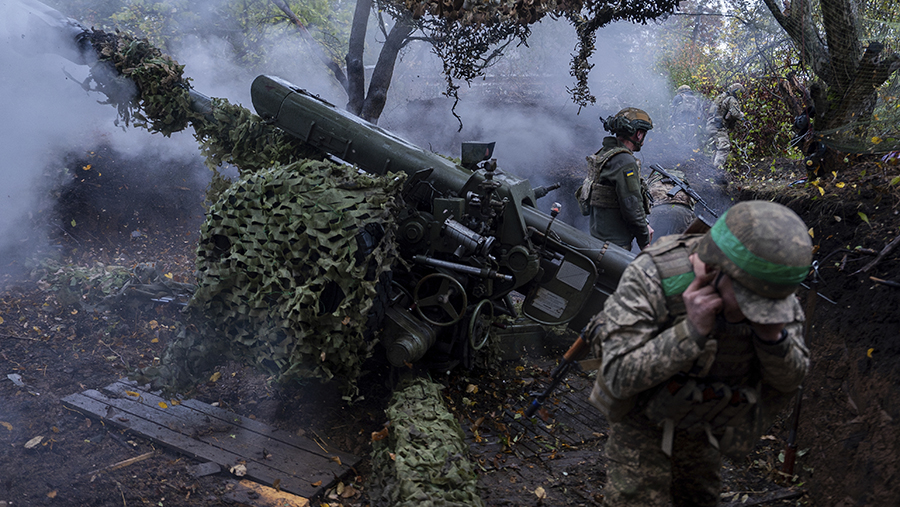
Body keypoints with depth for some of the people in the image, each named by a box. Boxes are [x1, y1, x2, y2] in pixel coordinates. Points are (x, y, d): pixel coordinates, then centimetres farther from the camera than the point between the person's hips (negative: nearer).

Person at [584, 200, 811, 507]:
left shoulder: (774, 288, -24)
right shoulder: (651, 277, -37)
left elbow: (790, 378, -14)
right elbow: (619, 377, -37)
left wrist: (771, 333, -35)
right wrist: (693, 330, -46)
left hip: (702, 419, 4)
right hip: (642, 407, -4)